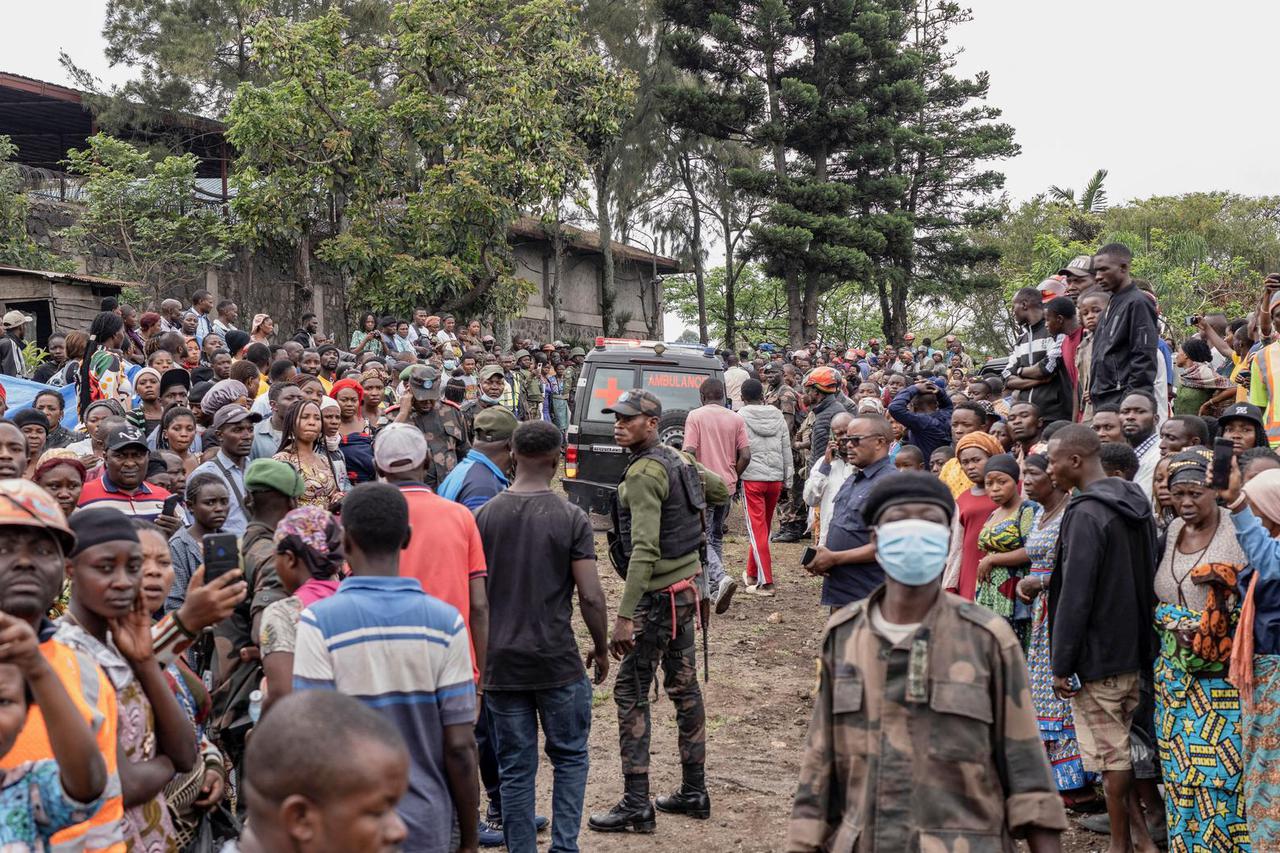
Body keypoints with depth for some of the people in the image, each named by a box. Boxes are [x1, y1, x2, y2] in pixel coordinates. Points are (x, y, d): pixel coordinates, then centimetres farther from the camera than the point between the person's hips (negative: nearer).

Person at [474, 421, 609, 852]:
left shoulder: (485, 516, -1)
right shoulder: (572, 518, -10)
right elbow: (591, 596, -11)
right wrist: (601, 649, 4)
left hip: (501, 662, 2)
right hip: (557, 660, -2)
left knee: (515, 768, 11)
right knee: (569, 757, 15)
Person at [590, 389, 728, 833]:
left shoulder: (644, 472, -19)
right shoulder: (677, 460, 8)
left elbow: (644, 550, -27)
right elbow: (721, 490, 25)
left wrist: (625, 617, -29)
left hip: (658, 597, -9)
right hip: (684, 588, 10)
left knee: (630, 692, -4)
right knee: (684, 687, 14)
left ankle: (636, 805, -2)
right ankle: (694, 792, 23)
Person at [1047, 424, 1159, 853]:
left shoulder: (1086, 514, -19)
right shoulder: (1136, 504, 8)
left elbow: (1075, 596, -21)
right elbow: (1148, 579, 15)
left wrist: (1061, 664, -15)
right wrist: (1142, 641, 21)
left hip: (1098, 656, -8)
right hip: (1137, 651, 8)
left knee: (1111, 753, 3)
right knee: (1133, 745, 17)